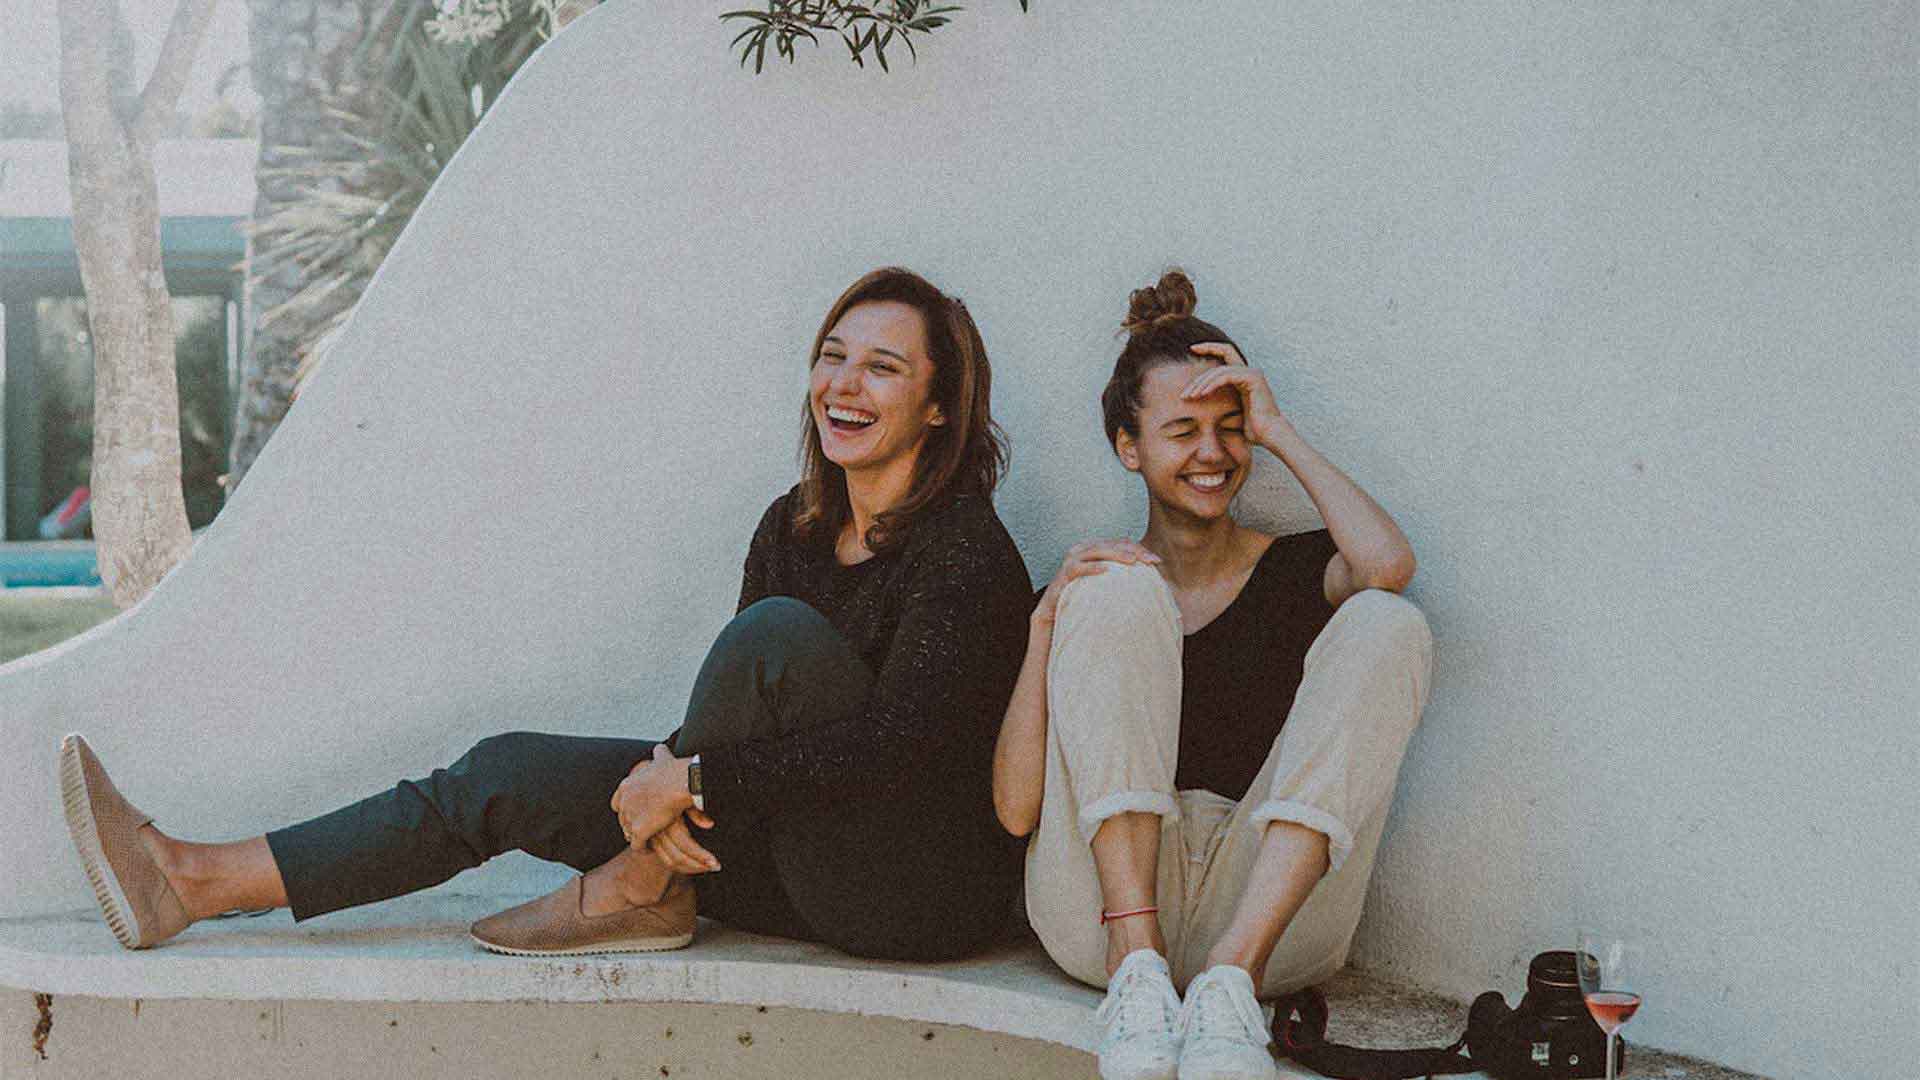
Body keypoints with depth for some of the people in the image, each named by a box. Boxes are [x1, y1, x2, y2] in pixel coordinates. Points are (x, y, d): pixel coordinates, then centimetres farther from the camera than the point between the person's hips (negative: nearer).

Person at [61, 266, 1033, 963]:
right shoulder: (796, 526, 10)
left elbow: (897, 740, -26)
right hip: (807, 870, 7)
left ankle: (639, 892, -13)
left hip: (929, 895, -7)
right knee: (512, 773, -3)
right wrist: (666, 772, -17)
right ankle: (195, 883, -3)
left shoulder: (967, 552, -15)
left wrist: (690, 773, -24)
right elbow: (737, 723, 7)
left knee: (780, 630, -30)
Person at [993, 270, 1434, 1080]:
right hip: (1103, 904, 0)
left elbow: (1387, 566, -13)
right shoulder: (1085, 584, 14)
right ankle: (1134, 962, -29)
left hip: (1270, 910, 1)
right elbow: (1016, 809, 1)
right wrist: (1046, 624, -9)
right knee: (1120, 594, -14)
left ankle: (1233, 972, -30)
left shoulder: (1297, 573, 15)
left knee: (1385, 624, -15)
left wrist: (1277, 431, 0)